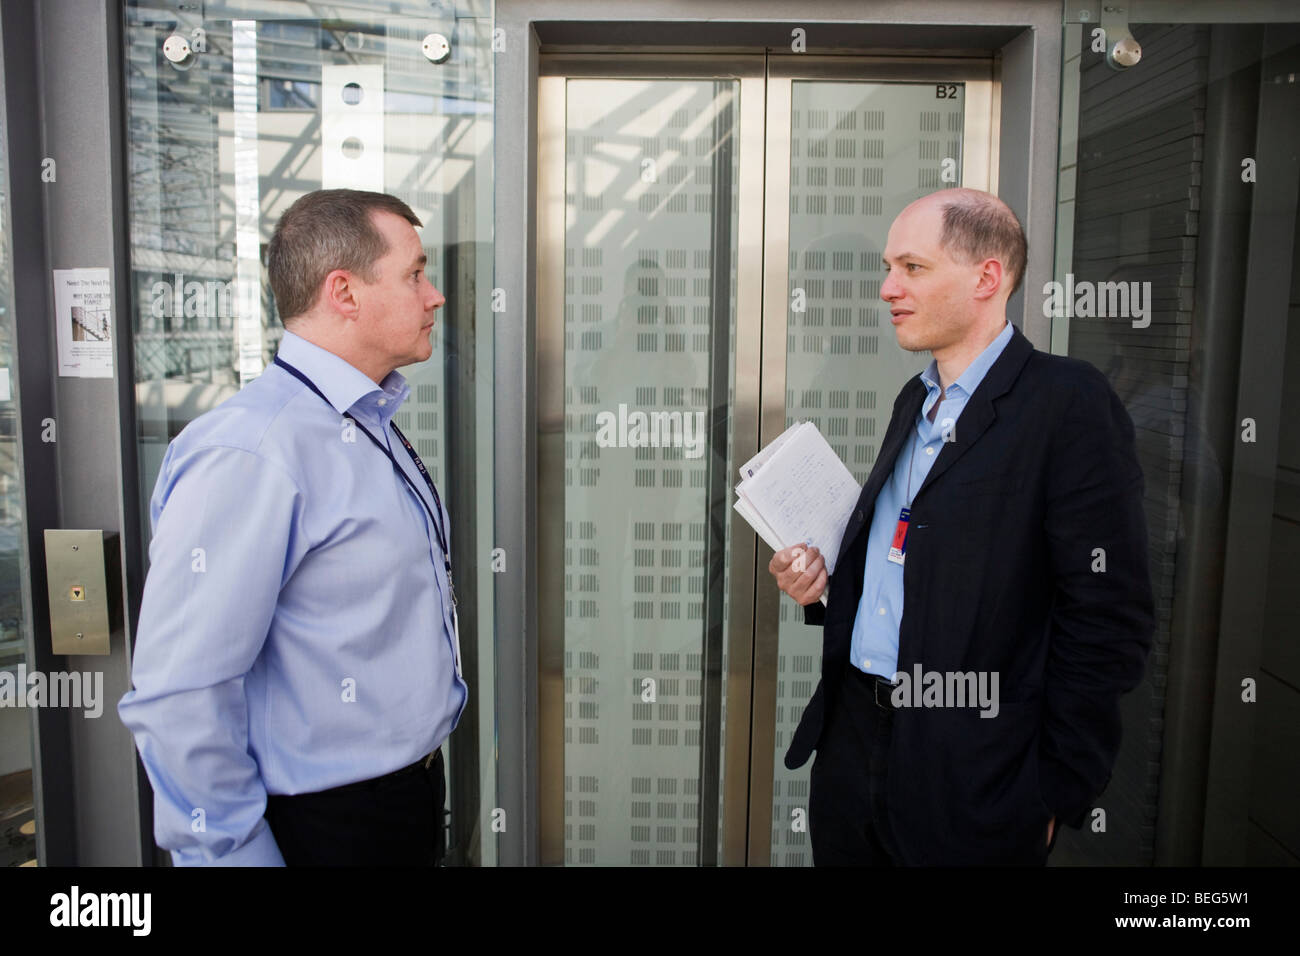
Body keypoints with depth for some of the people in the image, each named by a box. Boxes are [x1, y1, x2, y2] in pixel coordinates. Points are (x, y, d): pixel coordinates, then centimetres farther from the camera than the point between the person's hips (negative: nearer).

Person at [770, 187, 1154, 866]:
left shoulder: (1068, 402, -13)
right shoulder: (915, 400, 11)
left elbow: (1108, 621, -15)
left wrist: (1056, 796, -13)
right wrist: (825, 575, 1)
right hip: (852, 741, 7)